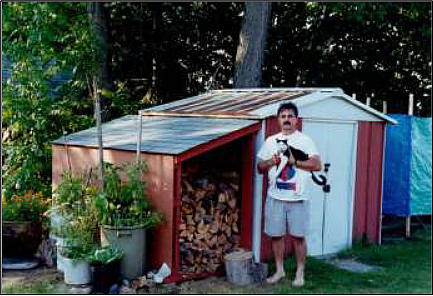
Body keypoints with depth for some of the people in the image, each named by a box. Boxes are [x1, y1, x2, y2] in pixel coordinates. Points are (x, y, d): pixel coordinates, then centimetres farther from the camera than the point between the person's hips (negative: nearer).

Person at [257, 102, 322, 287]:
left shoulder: (305, 140, 0)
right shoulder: (271, 141, 10)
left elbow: (317, 165, -9)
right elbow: (260, 168, 12)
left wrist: (294, 161, -17)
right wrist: (271, 162, -9)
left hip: (298, 199, -3)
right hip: (275, 198, 3)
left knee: (298, 236, 3)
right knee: (276, 235, 9)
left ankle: (300, 273, 17)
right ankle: (280, 270, 25)